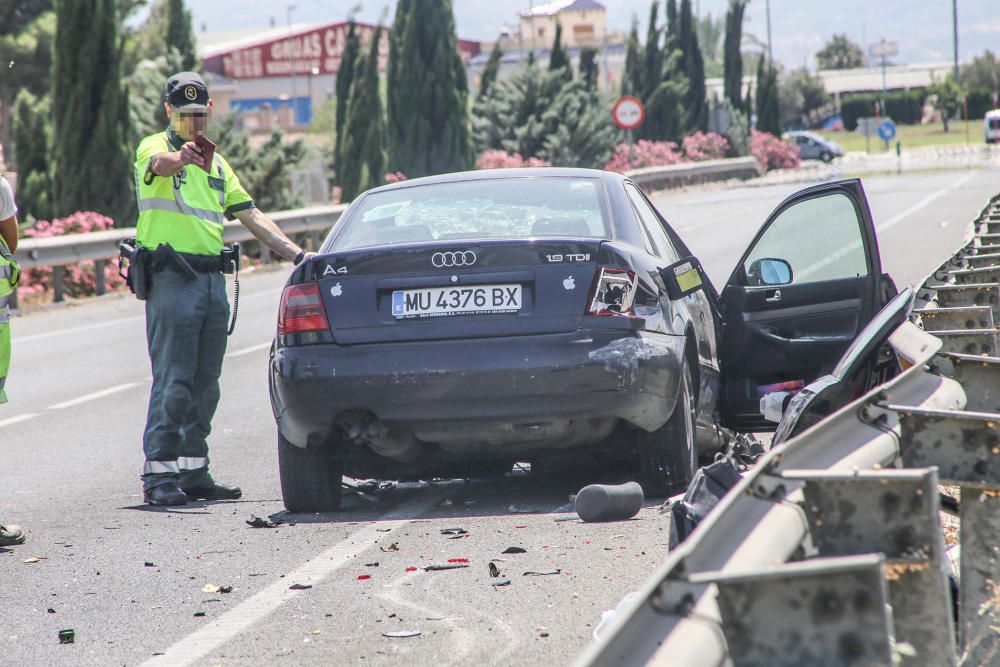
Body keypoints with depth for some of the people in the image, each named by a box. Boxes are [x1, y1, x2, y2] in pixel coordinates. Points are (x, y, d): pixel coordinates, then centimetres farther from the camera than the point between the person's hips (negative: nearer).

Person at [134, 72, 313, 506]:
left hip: (213, 279, 7)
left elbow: (251, 216, 22)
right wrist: (180, 157, -51)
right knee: (173, 381, -11)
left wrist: (297, 254, 14)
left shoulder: (216, 164, 21)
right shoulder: (153, 148, -1)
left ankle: (193, 471, 14)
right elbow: (159, 164, -27)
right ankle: (158, 475, -10)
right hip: (172, 278, -7)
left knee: (205, 384, 8)